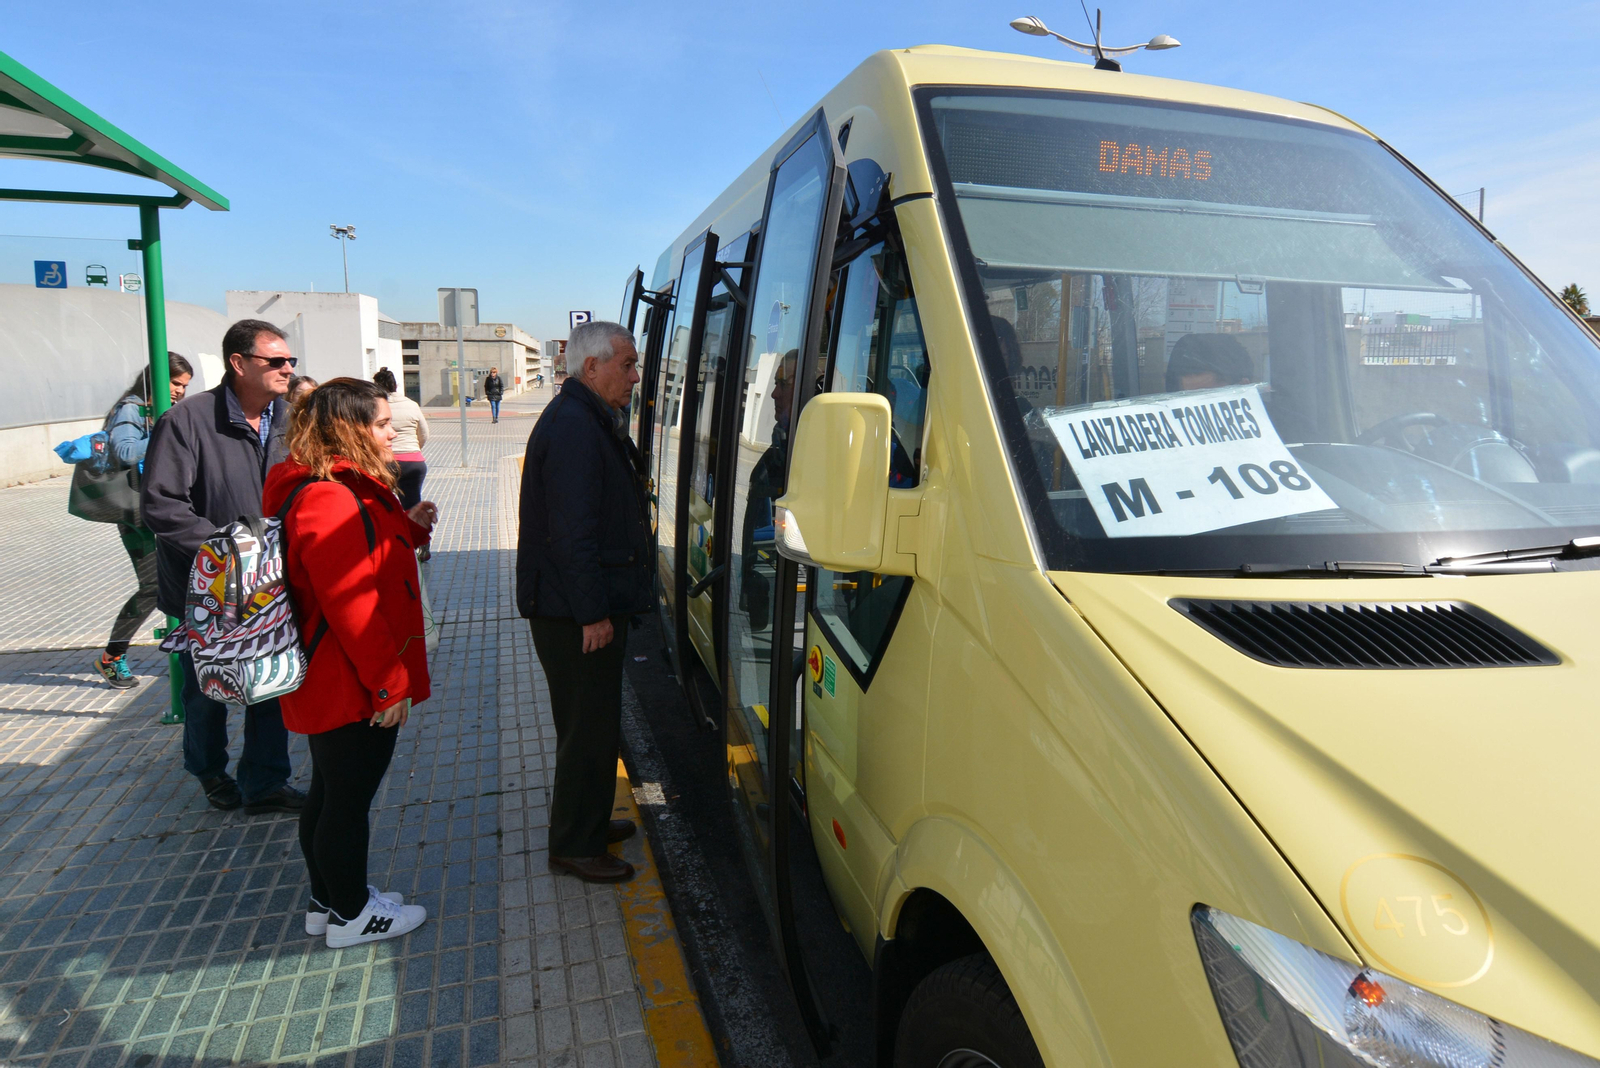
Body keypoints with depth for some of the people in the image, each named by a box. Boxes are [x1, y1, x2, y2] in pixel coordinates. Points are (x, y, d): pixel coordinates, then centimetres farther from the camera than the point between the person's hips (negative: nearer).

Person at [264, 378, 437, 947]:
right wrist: (390, 683, -22)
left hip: (331, 685, 11)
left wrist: (408, 528, 6)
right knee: (348, 798, 5)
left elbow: (366, 558, 22)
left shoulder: (349, 489, 10)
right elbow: (352, 604, -27)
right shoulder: (329, 500, -25)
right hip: (351, 687, -11)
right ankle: (350, 915, 22)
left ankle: (329, 899, 36)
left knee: (330, 792, 21)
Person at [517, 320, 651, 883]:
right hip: (576, 614, -11)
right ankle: (575, 845, 14)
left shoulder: (589, 420, 16)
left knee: (591, 722, 20)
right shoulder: (574, 427, -20)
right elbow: (572, 531, -25)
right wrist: (594, 613, -22)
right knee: (590, 727, 0)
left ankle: (586, 821, 36)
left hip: (583, 606, 11)